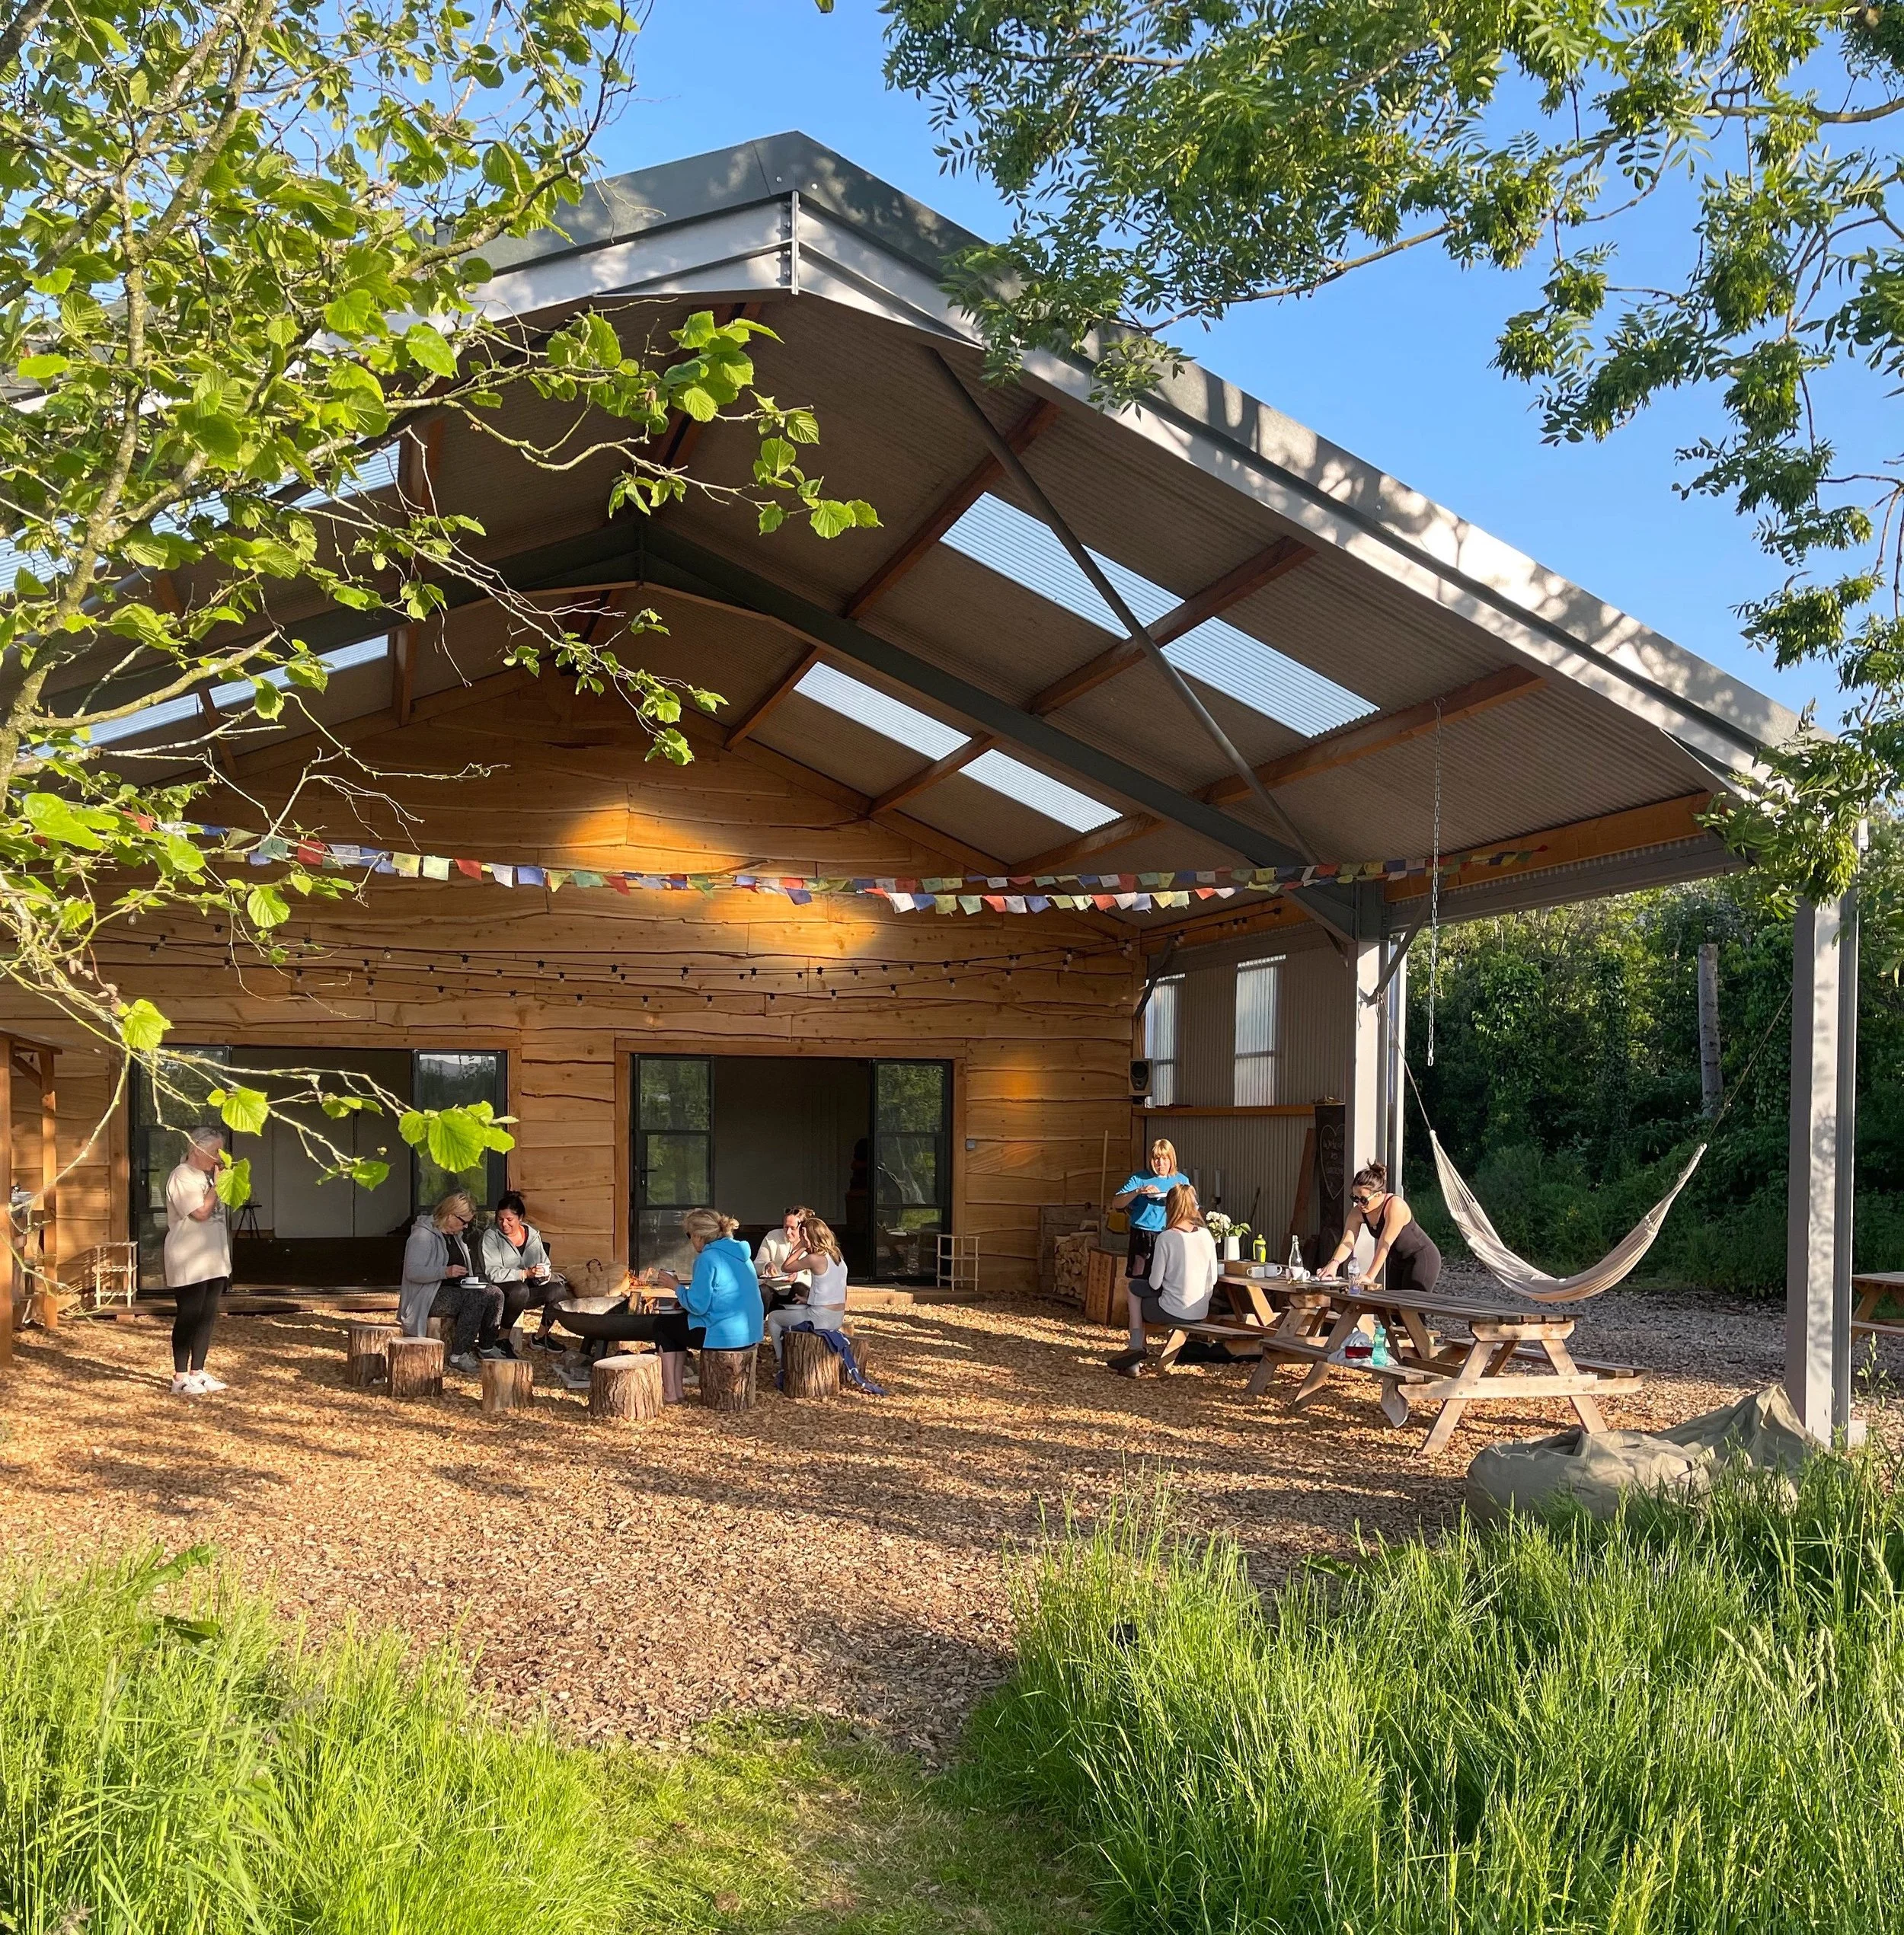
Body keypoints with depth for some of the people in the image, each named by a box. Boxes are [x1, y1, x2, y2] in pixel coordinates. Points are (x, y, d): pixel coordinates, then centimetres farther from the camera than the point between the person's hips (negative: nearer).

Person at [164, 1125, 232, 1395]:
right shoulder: (182, 1177, -11)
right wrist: (218, 1184, -14)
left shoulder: (206, 1176, 17)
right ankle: (180, 1378, 1)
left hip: (213, 1261, 9)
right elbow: (201, 1212, -20)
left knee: (207, 1317, 10)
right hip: (189, 1264, -9)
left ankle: (197, 1372, 17)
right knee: (188, 1318, -5)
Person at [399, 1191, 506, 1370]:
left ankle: (487, 1348, -2)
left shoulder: (455, 1236, 17)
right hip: (430, 1297, -9)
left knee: (495, 1295, -12)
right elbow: (412, 1271, -24)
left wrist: (470, 1279, 11)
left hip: (457, 1289, 9)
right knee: (476, 1299, -30)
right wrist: (446, 1272, -33)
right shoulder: (423, 1235, -13)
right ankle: (458, 1355, -26)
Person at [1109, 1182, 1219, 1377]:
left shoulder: (1166, 1237, -15)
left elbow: (1155, 1283, -11)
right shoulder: (1206, 1235, -1)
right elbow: (1213, 1278, 3)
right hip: (1201, 1313, 6)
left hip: (1174, 1312, -6)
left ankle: (1136, 1349, 22)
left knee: (1132, 1291, 22)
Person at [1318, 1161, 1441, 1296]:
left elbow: (1384, 1245, -32)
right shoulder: (1358, 1212, -8)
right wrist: (1334, 1263, -36)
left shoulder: (1395, 1206, -29)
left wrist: (1369, 1277, -34)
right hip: (1398, 1262, 8)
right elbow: (1347, 1242, -16)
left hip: (1423, 1258, -8)